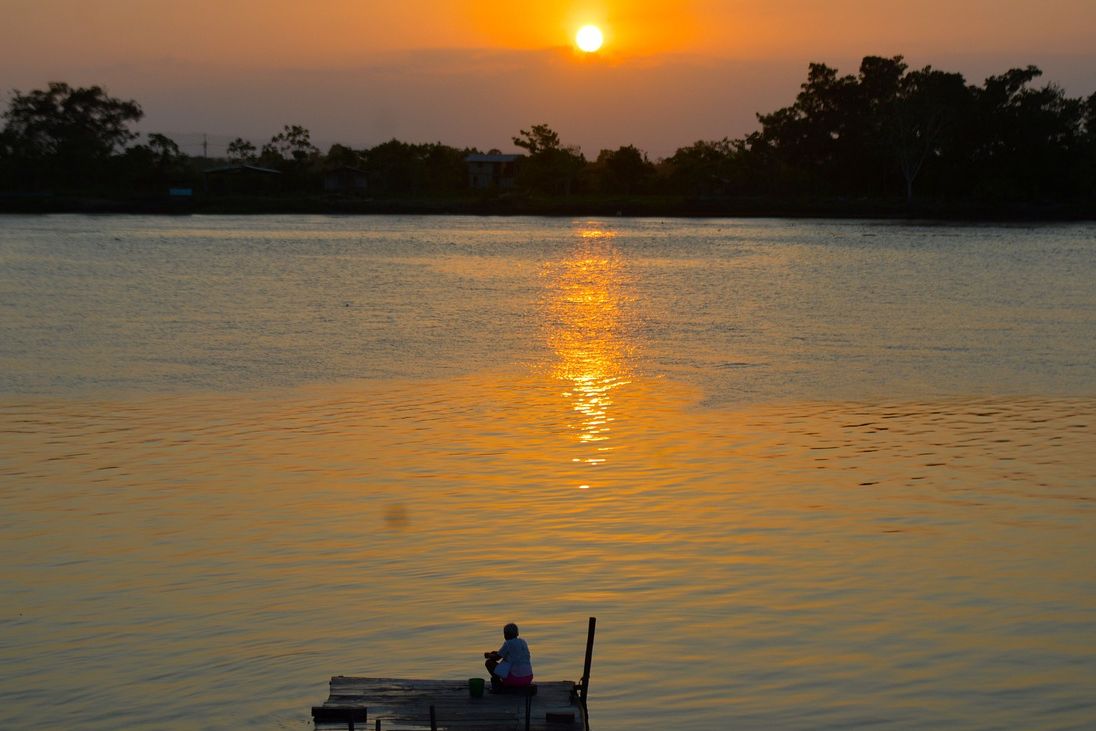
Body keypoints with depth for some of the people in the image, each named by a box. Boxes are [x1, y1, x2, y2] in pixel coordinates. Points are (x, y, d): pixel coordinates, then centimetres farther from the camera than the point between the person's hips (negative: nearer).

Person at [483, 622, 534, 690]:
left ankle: (498, 684, 9)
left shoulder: (508, 643, -9)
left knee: (489, 662, 4)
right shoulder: (522, 642, 13)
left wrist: (488, 655, 20)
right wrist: (496, 652, 31)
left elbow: (496, 658, -1)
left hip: (515, 678, -7)